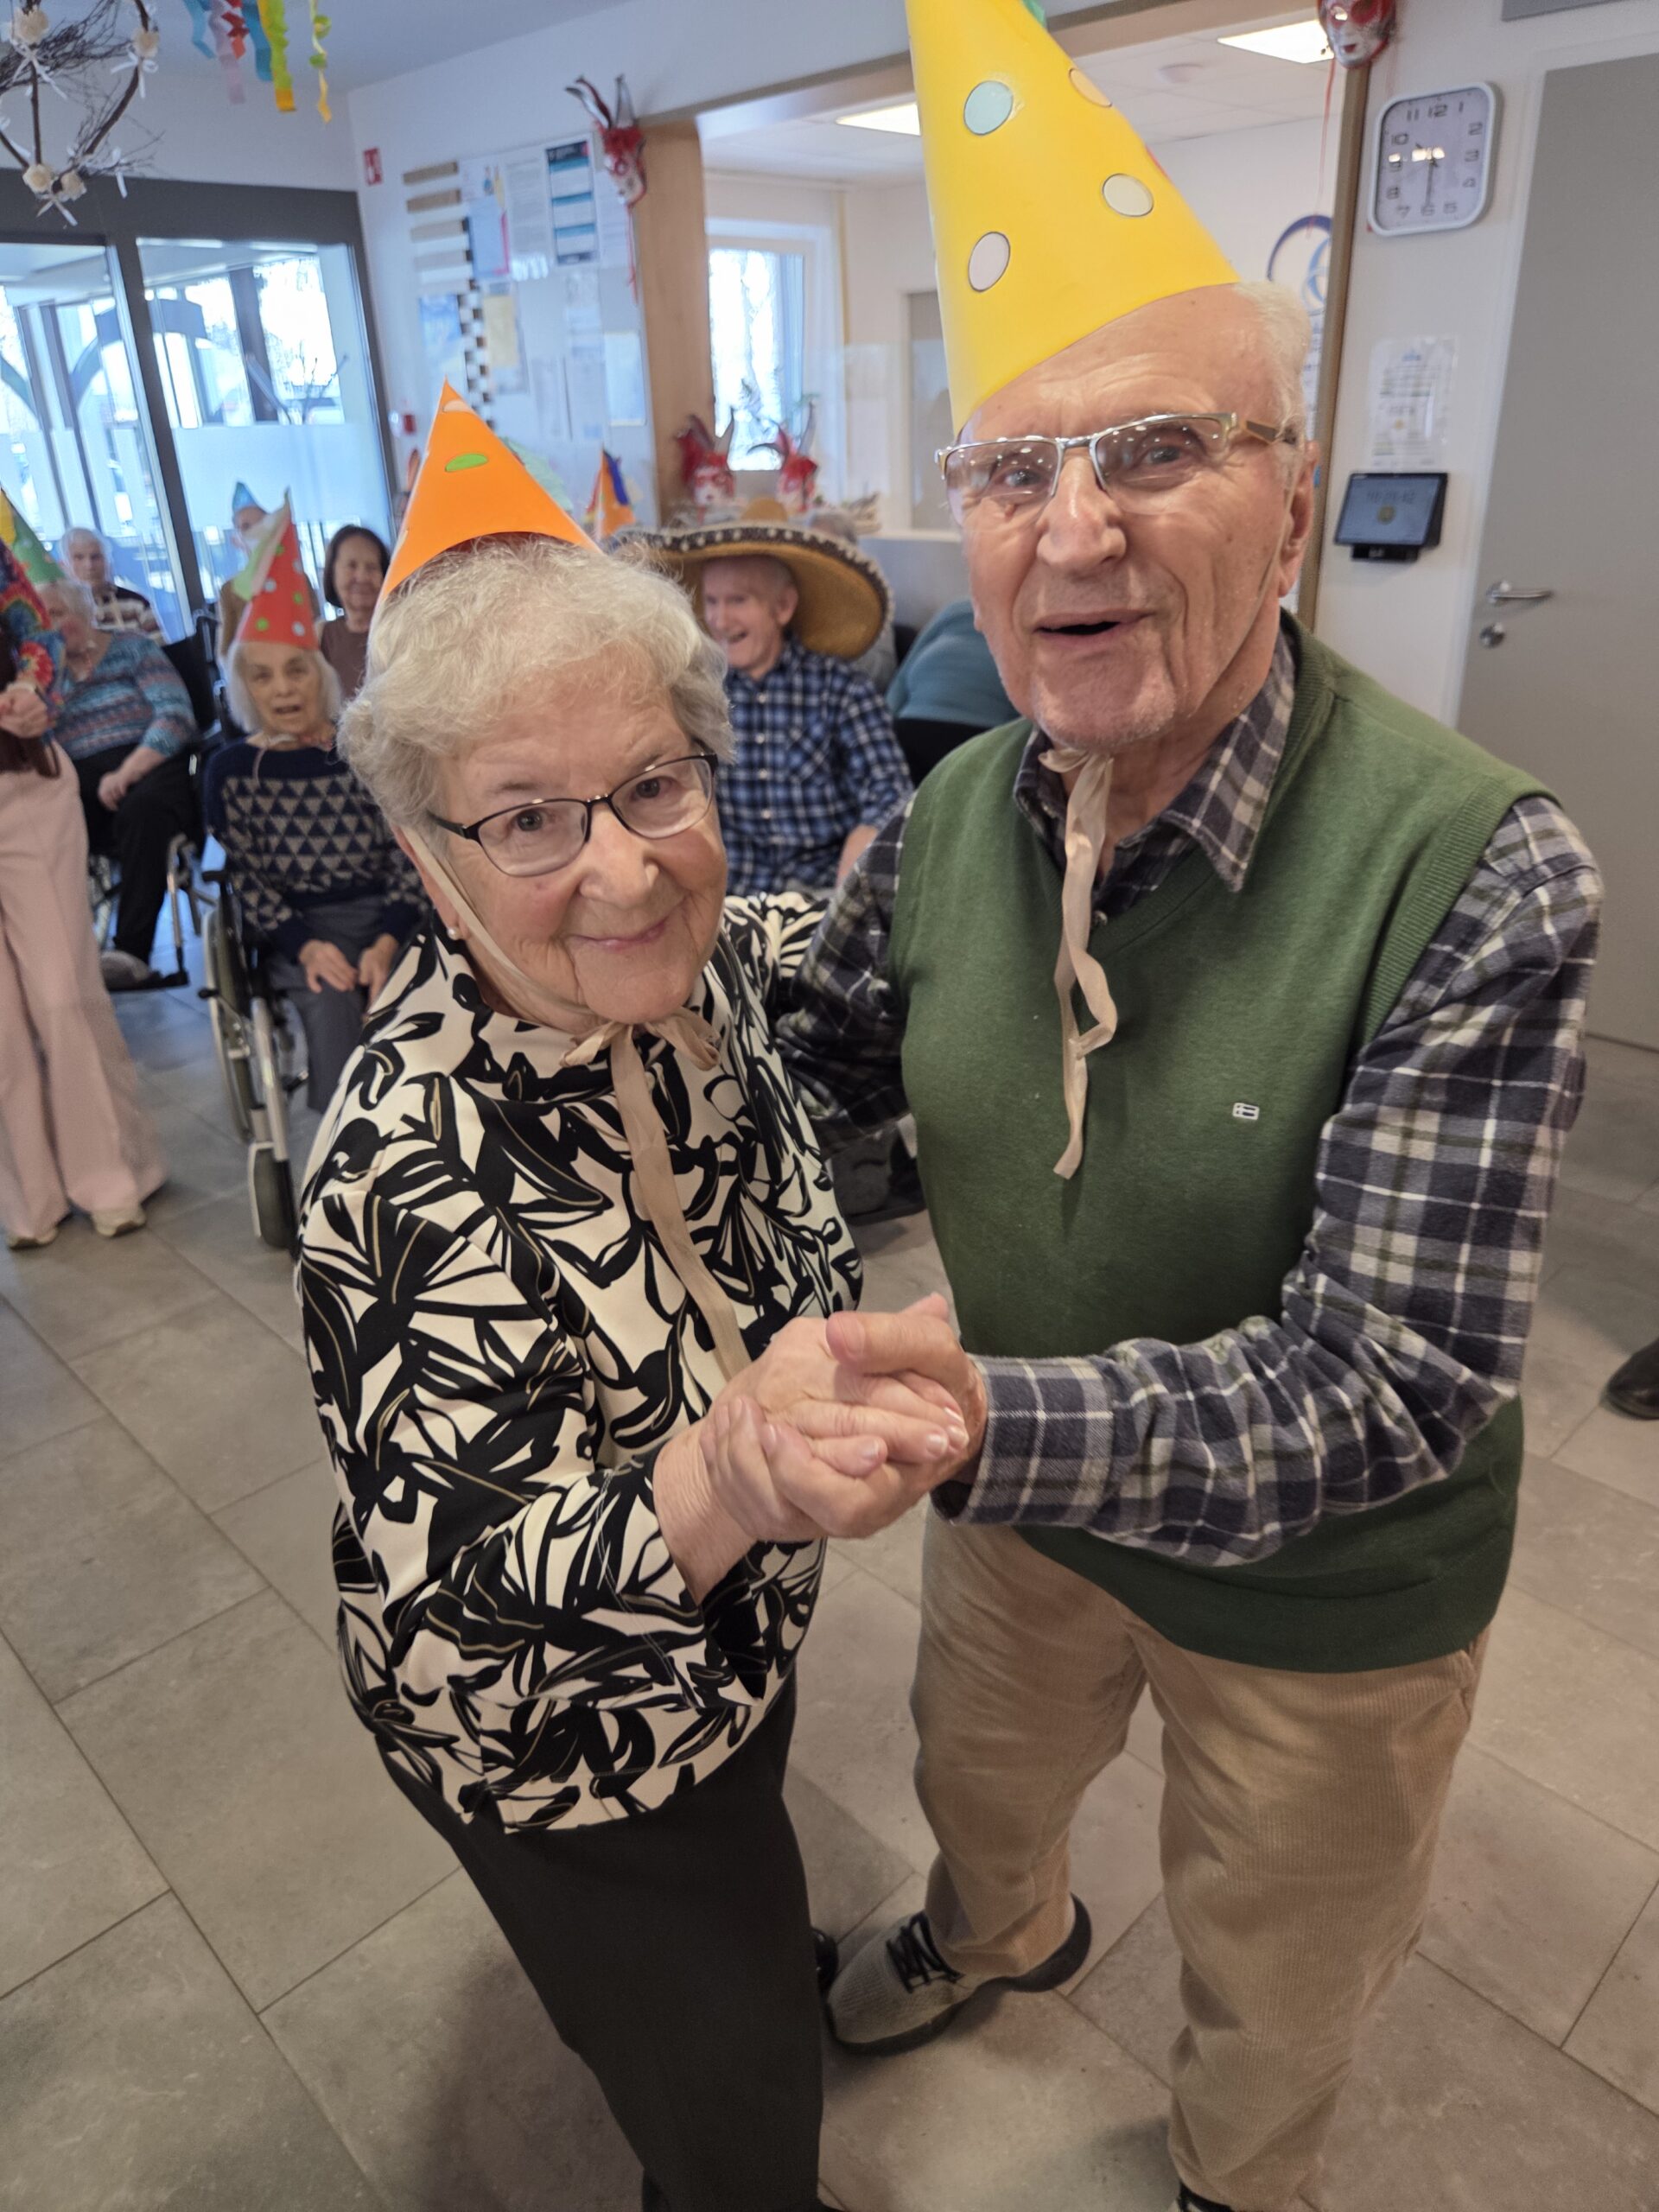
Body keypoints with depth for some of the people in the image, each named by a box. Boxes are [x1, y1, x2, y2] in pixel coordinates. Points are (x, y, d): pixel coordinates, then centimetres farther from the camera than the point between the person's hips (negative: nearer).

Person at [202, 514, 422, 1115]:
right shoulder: (231, 770, 5)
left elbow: (407, 856, 0)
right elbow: (249, 883, 3)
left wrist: (386, 943, -15)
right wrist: (306, 947, -15)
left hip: (386, 915, 0)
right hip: (299, 931, 0)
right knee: (330, 1005, -29)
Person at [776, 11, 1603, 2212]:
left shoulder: (1479, 871, -30)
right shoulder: (957, 816, -14)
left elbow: (1387, 1384, -31)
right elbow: (814, 1061, 2)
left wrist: (983, 1421, -44)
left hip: (1322, 1598, -3)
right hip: (1025, 1498, 4)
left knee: (1268, 1985, 27)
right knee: (979, 1775, 35)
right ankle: (1003, 1934, 73)